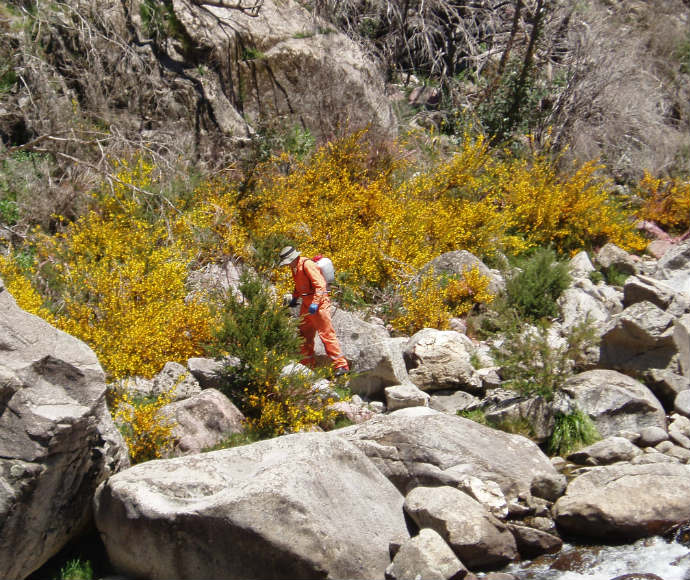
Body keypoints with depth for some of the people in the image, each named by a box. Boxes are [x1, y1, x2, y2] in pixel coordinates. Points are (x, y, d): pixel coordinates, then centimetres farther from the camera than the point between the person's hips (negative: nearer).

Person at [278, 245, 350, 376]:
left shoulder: (307, 264, -18)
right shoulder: (295, 267, 11)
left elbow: (320, 285, -24)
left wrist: (315, 303, -30)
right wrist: (294, 298, 20)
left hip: (319, 302, -10)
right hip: (306, 303, 10)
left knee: (326, 334, -11)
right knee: (304, 334, 14)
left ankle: (341, 365, -10)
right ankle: (308, 364, 25)